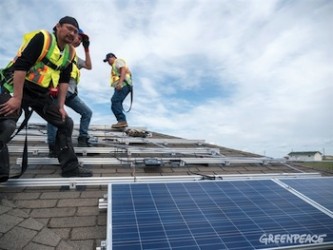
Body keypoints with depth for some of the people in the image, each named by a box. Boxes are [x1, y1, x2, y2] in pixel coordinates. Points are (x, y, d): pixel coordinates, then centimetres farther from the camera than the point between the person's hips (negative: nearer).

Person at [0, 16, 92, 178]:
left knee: (66, 123, 3)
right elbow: (21, 65, -20)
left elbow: (64, 80, 9)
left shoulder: (70, 53, 6)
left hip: (42, 95, 7)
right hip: (19, 88, -6)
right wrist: (17, 98, -25)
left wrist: (61, 106, 3)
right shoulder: (43, 38, -13)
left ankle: (70, 168, 9)